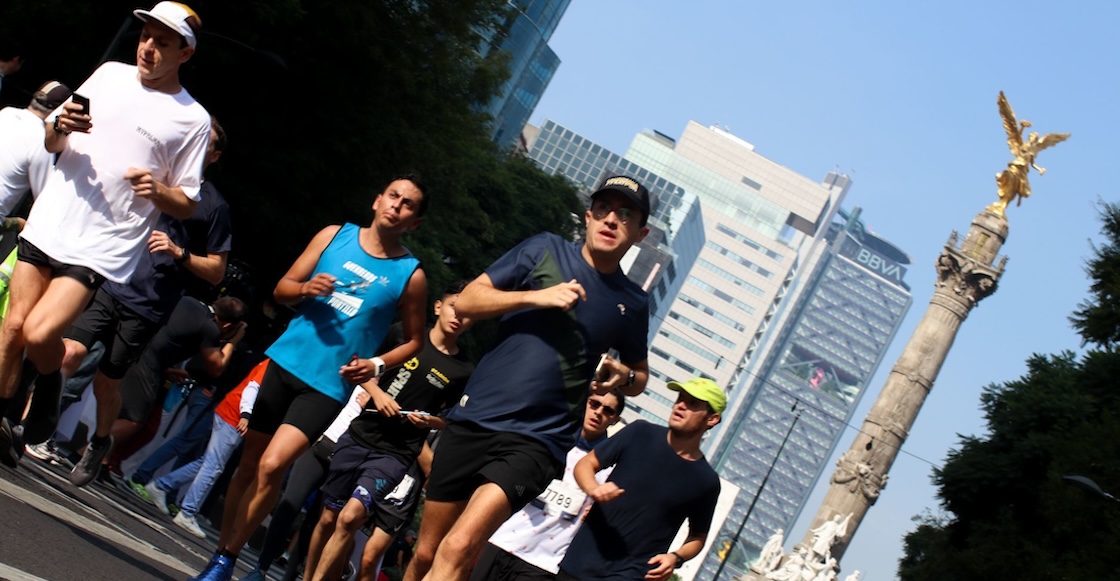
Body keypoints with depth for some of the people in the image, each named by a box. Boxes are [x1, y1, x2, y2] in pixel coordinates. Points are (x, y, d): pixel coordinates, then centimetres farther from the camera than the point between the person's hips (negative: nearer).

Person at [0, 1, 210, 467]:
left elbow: (187, 204, 2)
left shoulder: (193, 120, -2)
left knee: (40, 333, -16)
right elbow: (51, 143, 18)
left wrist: (159, 190, -19)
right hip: (46, 225, 4)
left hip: (101, 249, -4)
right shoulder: (110, 74, 11)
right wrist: (60, 127, -5)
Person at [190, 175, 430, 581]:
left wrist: (376, 365, -9)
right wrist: (306, 289, -14)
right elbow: (282, 288, 8)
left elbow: (414, 341, 7)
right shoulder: (334, 236, 3)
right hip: (285, 362, 3)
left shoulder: (410, 275, -3)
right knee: (249, 464, 9)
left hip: (328, 385, -3)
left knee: (271, 467, -17)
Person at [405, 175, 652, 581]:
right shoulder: (546, 250, 4)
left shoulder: (633, 303, 8)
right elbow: (466, 302, 1)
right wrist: (535, 296, -13)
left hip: (536, 440, -1)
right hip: (473, 421, 1)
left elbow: (640, 377, 23)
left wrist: (624, 376, -1)